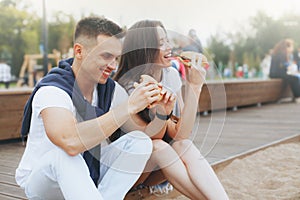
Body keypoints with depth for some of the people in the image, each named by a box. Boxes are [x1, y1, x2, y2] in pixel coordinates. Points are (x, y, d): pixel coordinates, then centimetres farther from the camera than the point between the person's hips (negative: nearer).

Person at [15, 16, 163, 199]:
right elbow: (71, 142, -45)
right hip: (41, 183, -5)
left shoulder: (111, 89, -6)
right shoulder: (52, 91, -25)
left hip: (89, 176, 6)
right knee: (63, 153, -38)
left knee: (139, 142, -15)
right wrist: (129, 106, -41)